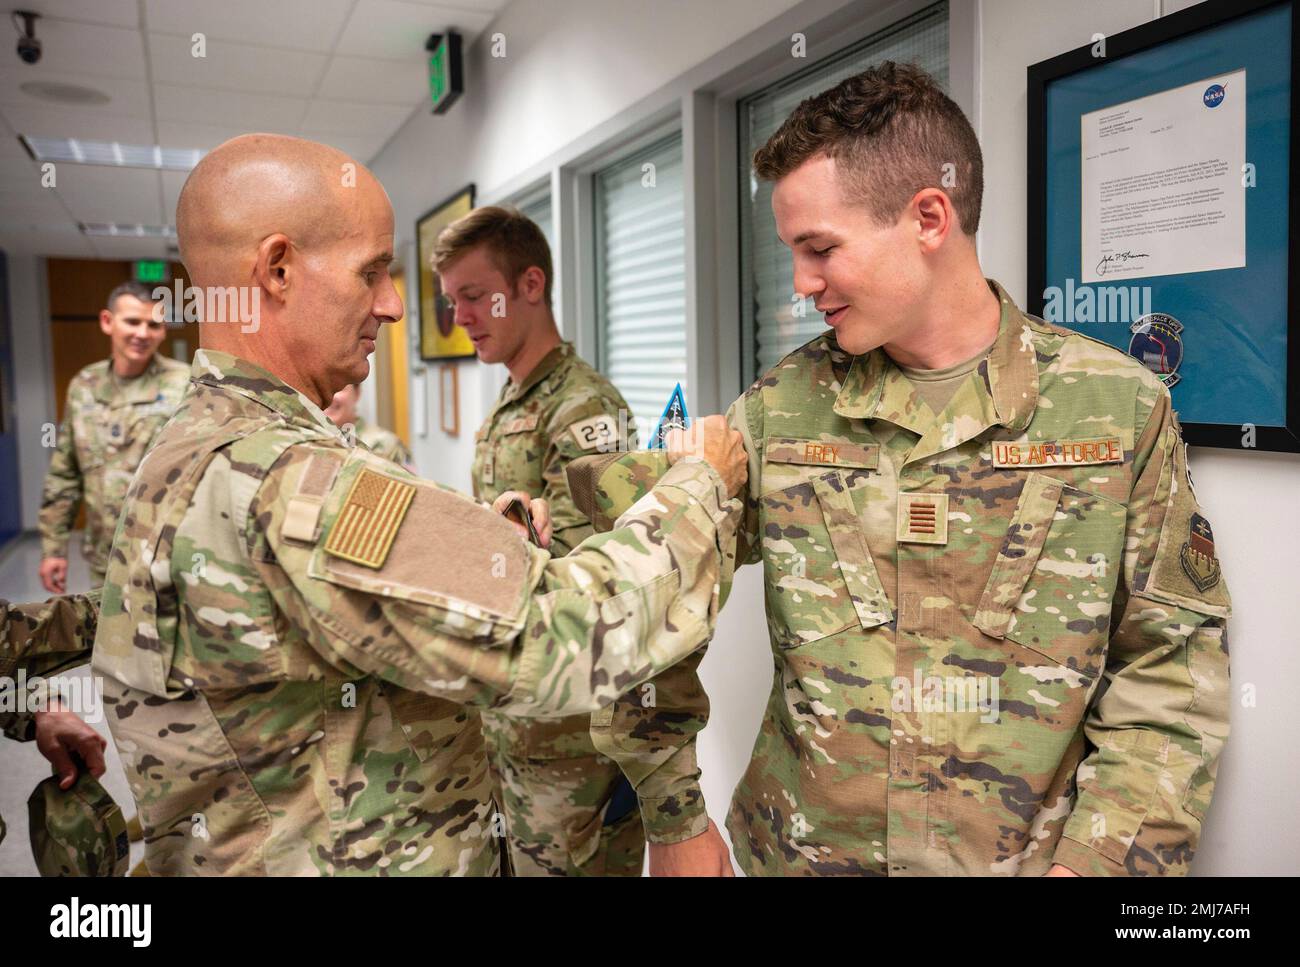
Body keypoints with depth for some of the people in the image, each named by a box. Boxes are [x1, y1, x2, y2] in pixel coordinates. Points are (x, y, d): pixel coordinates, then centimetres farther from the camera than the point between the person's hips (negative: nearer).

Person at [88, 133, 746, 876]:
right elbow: (567, 636, -31)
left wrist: (488, 546, -3)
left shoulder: (189, 453, 4)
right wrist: (702, 483, -16)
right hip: (372, 856, -9)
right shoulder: (278, 486, -29)